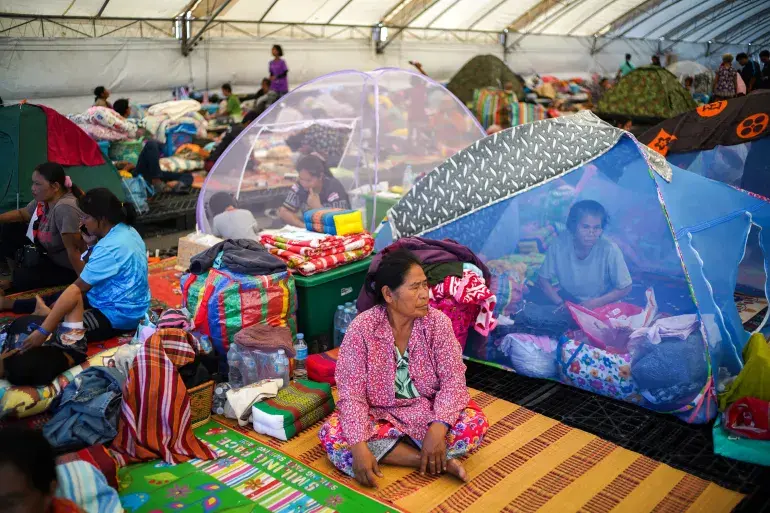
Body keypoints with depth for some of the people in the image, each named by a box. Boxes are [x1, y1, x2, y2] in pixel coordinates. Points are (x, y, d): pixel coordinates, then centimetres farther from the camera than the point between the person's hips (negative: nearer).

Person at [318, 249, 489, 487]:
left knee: (475, 423, -25)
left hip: (428, 410, 0)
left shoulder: (437, 321, -13)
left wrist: (438, 428, -31)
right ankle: (438, 461, -24)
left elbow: (453, 379, -15)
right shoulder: (361, 329, -18)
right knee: (332, 435, -29)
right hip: (379, 414, 0)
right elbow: (351, 393, -20)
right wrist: (359, 447, -33)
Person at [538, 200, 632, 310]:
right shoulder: (559, 245, -16)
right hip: (568, 302, 3)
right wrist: (560, 303, -18)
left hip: (602, 306, -3)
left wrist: (595, 303, -19)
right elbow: (543, 279, -4)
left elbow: (625, 288, -9)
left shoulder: (610, 250, -21)